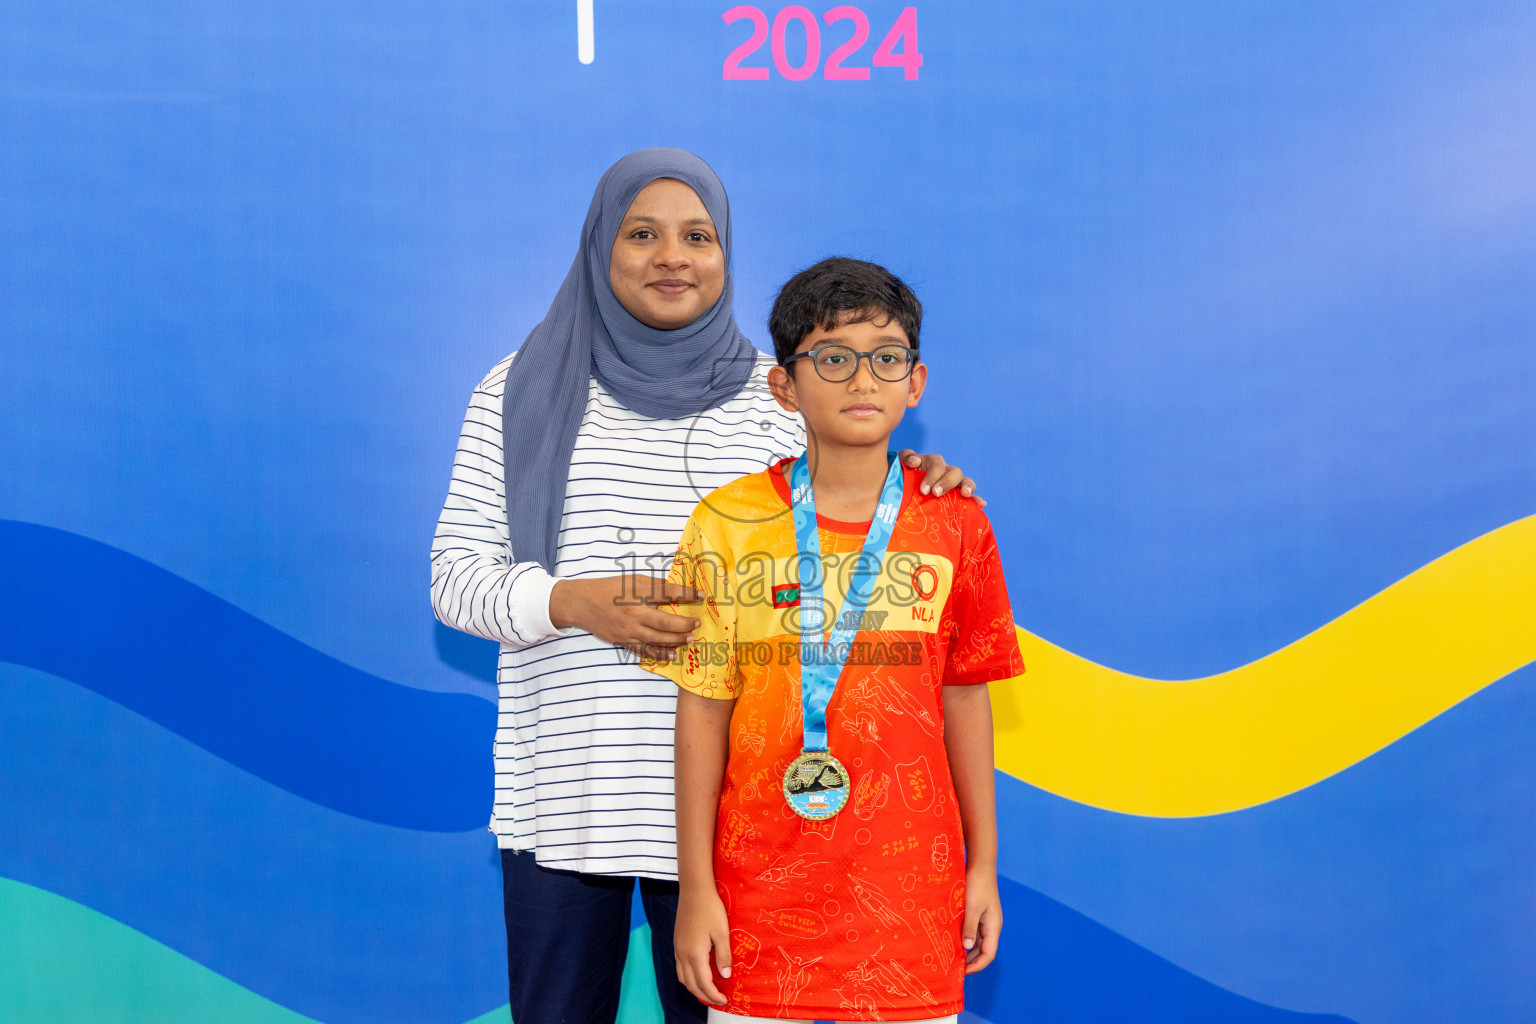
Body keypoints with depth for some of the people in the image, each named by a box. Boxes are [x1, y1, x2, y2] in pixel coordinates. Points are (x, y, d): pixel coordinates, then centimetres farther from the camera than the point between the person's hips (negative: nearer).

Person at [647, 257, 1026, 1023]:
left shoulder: (953, 525, 3)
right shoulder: (729, 522, -2)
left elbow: (963, 700, 8)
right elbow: (703, 710, -1)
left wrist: (984, 865, 10)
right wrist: (695, 887, -2)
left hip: (910, 882, 1)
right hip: (762, 881, -1)